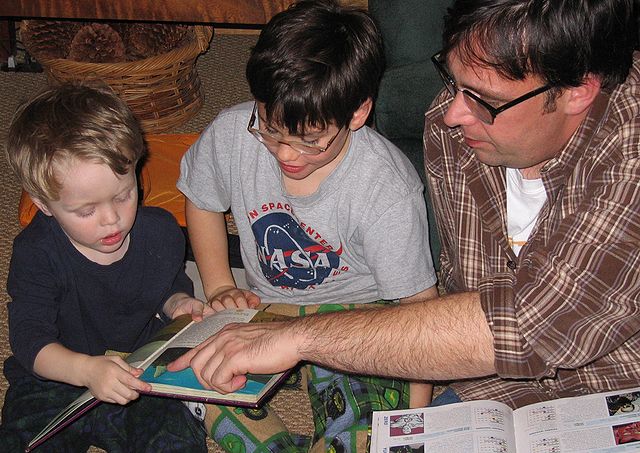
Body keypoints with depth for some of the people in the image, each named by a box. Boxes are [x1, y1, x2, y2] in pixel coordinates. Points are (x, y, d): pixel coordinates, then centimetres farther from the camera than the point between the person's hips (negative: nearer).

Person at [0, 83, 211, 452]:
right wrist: (87, 369, -42)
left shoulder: (161, 232, -7)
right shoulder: (36, 253, -17)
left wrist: (179, 303, -11)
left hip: (141, 377, 1)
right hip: (56, 382, 0)